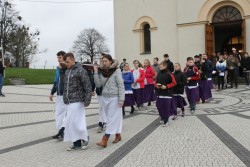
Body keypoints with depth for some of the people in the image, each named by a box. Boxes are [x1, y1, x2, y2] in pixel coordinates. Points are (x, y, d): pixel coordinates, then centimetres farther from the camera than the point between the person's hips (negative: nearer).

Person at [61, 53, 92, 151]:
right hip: (68, 102, 7)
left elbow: (87, 86, -12)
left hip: (77, 101, -7)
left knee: (76, 122, -7)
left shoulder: (80, 70, -9)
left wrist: (87, 100, -16)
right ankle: (77, 143, 19)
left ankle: (84, 138, 16)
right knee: (70, 123, 9)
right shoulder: (66, 71, 13)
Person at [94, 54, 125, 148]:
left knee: (111, 119, -4)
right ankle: (118, 135, 26)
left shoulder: (116, 71, -8)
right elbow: (98, 84, 1)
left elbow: (121, 86, -10)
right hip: (104, 98, 6)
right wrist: (96, 73, -6)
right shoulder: (102, 72, 8)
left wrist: (121, 99, -15)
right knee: (114, 118, 14)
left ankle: (104, 140, -8)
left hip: (114, 98, -5)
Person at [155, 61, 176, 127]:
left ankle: (166, 120, 10)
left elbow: (174, 83, -9)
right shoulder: (159, 74, 8)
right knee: (159, 106, 8)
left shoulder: (169, 74, -9)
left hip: (167, 94, -5)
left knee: (167, 107, -1)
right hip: (159, 93, 6)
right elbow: (156, 82, 18)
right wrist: (156, 85, -4)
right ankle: (162, 117, 30)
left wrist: (166, 86, -16)